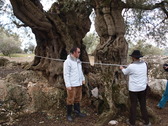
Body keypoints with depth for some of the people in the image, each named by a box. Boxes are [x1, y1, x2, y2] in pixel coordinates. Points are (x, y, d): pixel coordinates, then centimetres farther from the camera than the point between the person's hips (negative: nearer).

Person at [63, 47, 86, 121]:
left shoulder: (78, 61, 10)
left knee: (78, 98, 17)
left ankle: (77, 111, 32)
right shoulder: (68, 61, -14)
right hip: (72, 85, -7)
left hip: (79, 83, 8)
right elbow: (66, 74, -16)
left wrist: (83, 79, 17)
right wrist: (68, 85, -18)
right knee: (70, 99, 1)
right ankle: (69, 115, 14)